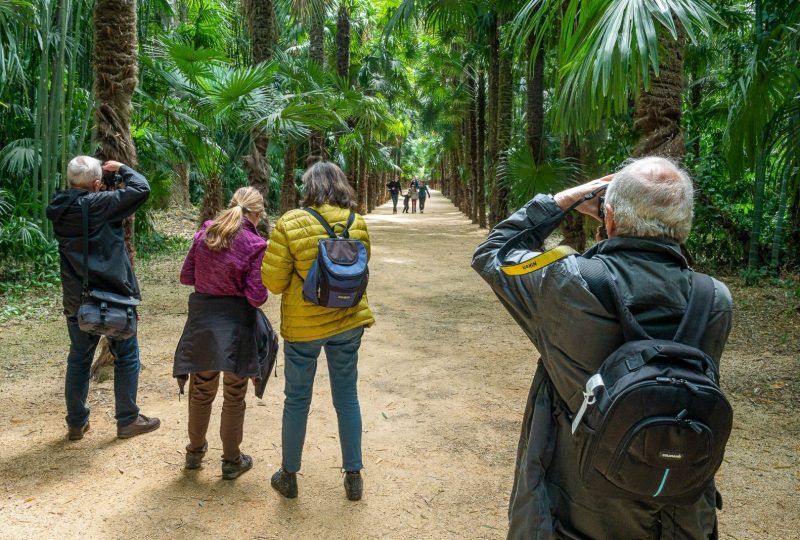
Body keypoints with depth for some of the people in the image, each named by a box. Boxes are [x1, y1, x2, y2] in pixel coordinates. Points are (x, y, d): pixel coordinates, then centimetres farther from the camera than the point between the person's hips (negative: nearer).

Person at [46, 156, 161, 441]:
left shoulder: (59, 210, 1)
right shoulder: (98, 204, -18)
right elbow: (141, 188, -17)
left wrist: (103, 190, 7)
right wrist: (121, 168, -1)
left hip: (76, 300, 6)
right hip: (112, 297, -6)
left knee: (79, 357, 16)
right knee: (127, 356, 8)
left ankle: (76, 422, 24)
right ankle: (127, 420, 16)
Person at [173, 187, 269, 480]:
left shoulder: (205, 233, -1)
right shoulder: (255, 245, -15)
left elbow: (186, 276, 6)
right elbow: (256, 297, -16)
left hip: (202, 321, 4)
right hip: (235, 324, -4)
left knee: (201, 390, 21)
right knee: (234, 396, 11)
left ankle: (195, 450, 38)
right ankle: (231, 461, 24)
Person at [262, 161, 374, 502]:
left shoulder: (290, 224, -15)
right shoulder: (358, 224, -5)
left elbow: (273, 281, -13)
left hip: (303, 324, -2)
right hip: (348, 320, 3)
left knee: (297, 399, 13)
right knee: (347, 396, 15)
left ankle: (289, 476, 28)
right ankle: (353, 476, 24)